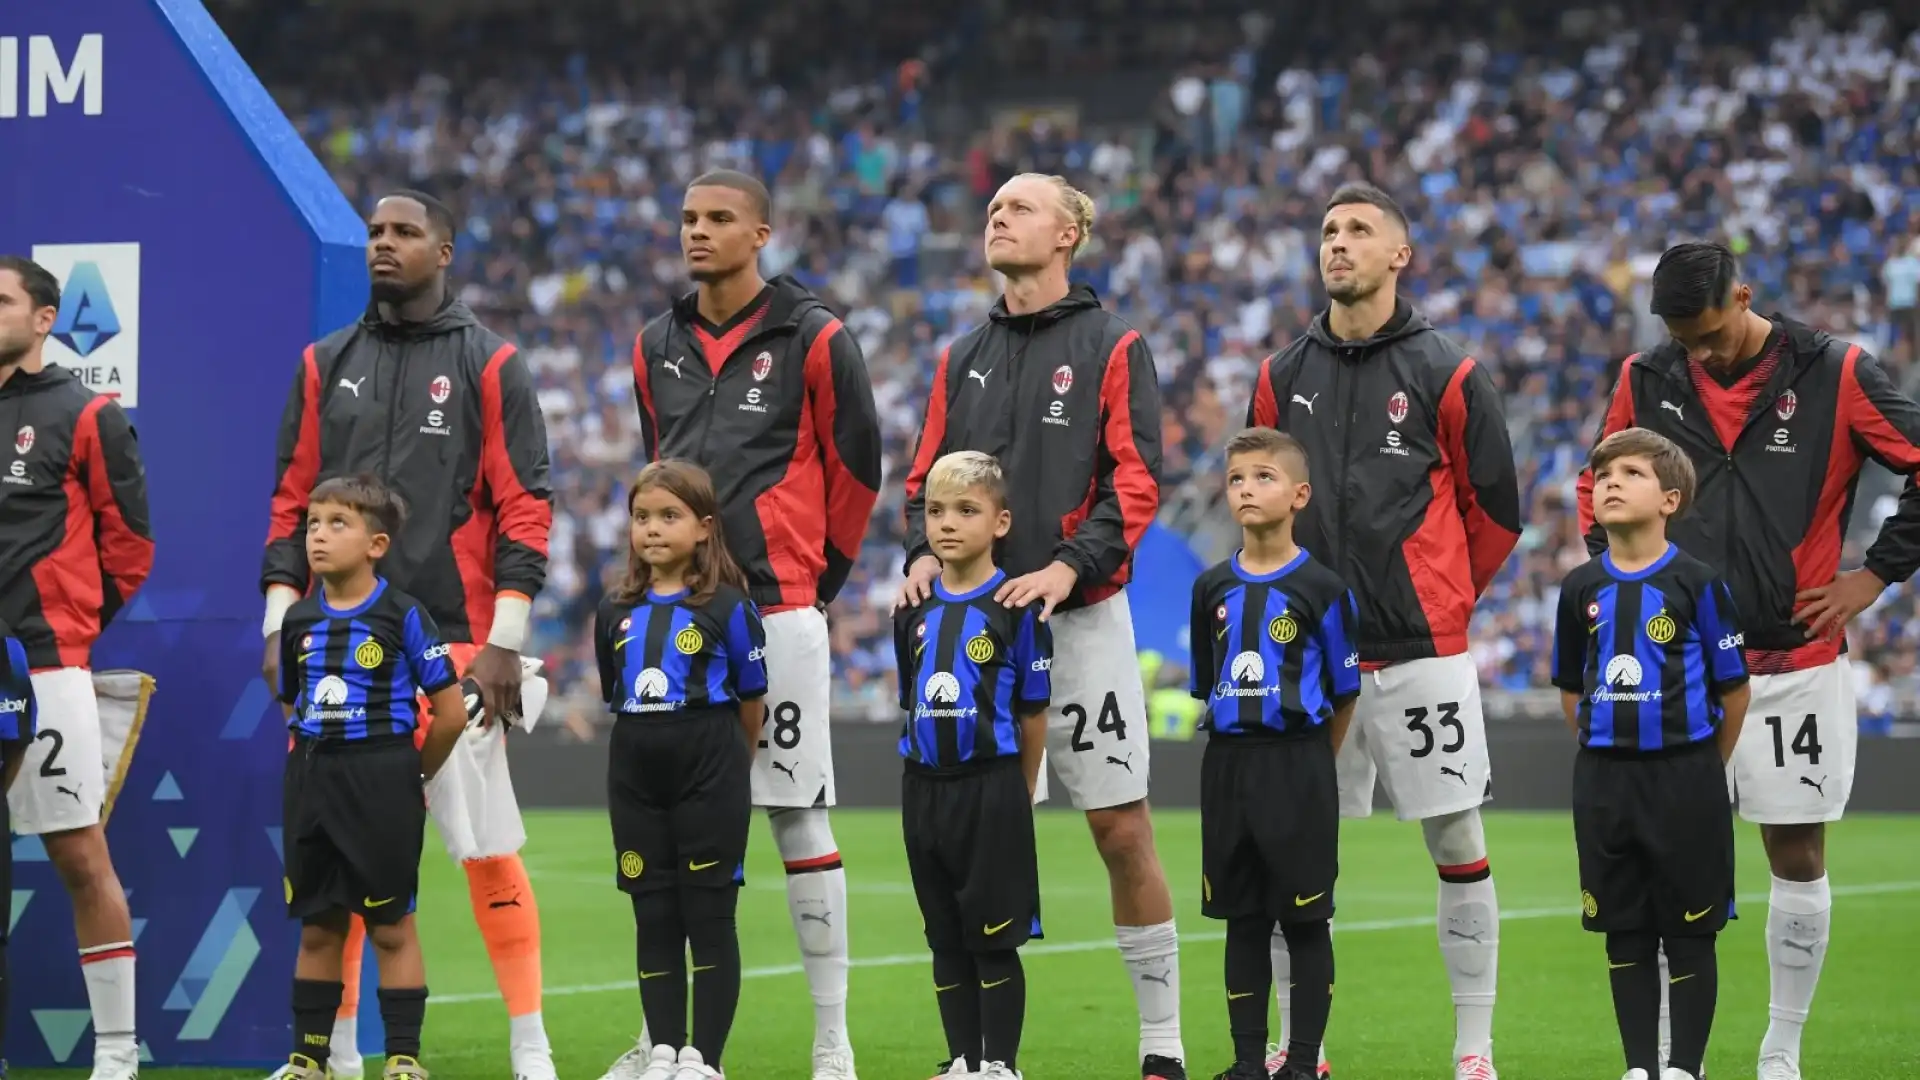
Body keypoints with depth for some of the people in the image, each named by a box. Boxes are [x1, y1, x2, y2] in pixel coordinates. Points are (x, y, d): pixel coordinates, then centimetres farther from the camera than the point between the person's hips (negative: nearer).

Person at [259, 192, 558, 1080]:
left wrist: (505, 640, -9)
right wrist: (280, 624, 4)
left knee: (489, 848, -6)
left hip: (456, 646, -4)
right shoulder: (326, 364, 13)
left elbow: (524, 508, -2)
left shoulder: (489, 364, 2)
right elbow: (293, 500, 14)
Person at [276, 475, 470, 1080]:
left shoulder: (401, 617, -9)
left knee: (391, 926, 0)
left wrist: (411, 774, 2)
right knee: (317, 928, 12)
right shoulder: (299, 621, 6)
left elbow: (452, 711, -7)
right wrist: (319, 764, 12)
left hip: (381, 784, -5)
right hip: (311, 780, 5)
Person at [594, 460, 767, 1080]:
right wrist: (649, 749, 14)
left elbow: (751, 702, 2)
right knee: (654, 918, 8)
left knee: (710, 917, 0)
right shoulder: (616, 613, 7)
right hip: (637, 776, 5)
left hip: (708, 773, -5)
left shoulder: (728, 607, -6)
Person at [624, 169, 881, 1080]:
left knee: (798, 816, -3)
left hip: (775, 611, -5)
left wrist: (817, 577, 7)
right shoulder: (657, 347, 12)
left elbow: (856, 466, 2)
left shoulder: (812, 339, -3)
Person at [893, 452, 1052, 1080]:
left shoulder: (1015, 607, -8)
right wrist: (930, 781, 12)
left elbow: (1033, 712, -4)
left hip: (991, 786, -5)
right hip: (924, 787, 5)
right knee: (946, 939, 11)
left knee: (994, 938, 0)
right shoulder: (915, 610, 7)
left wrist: (1017, 794, -1)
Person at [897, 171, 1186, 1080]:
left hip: (1081, 618, -4)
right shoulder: (962, 359, 15)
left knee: (1121, 827, -4)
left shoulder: (1112, 348, 1)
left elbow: (1135, 477, -7)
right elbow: (927, 476, 15)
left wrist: (1070, 565, -20)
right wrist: (925, 552, -5)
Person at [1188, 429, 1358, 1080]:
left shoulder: (1320, 588, -6)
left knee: (1305, 920, 0)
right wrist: (1240, 751, 13)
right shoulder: (1212, 589, 6)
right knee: (1242, 921, 9)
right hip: (1227, 764, 4)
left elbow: (1344, 692, 0)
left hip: (1298, 764, -4)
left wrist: (1307, 762, 6)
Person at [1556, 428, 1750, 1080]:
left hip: (1683, 774, -4)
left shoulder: (1697, 584, -8)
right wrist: (1605, 751, 10)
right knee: (1625, 932, 9)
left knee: (1689, 930, 2)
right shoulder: (1582, 588, 3)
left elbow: (1733, 687, -3)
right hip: (1603, 776, 4)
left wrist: (1704, 769, 4)